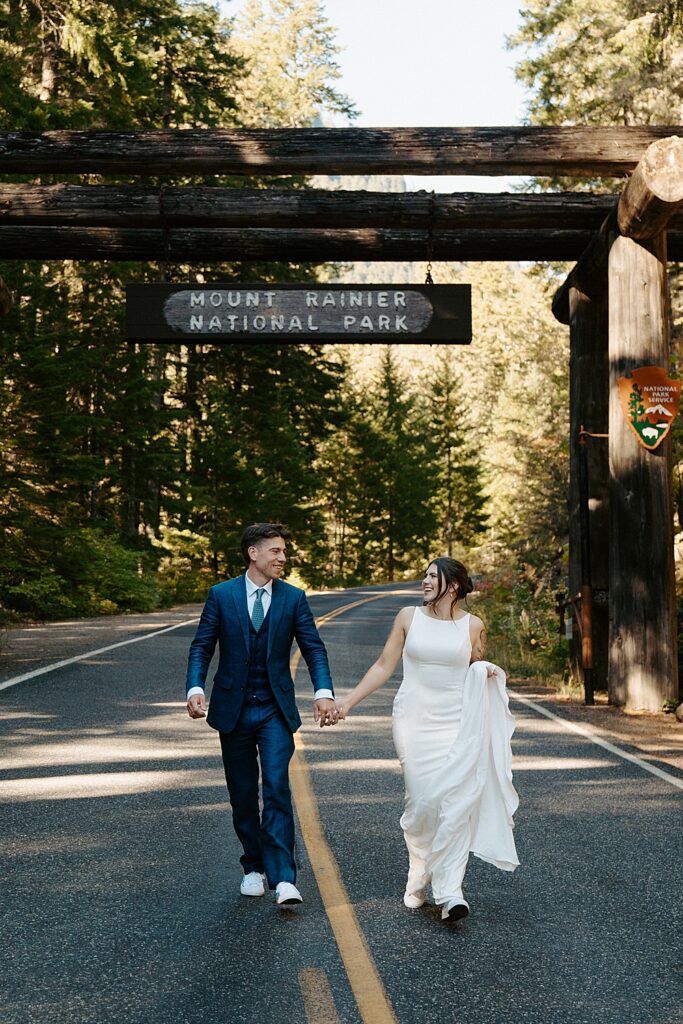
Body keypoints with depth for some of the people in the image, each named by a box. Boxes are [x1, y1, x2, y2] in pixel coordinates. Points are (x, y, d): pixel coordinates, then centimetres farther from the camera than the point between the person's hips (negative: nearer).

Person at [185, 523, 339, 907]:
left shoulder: (293, 598, 1)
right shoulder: (221, 595, 0)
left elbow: (314, 648, -1)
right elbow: (202, 646, 0)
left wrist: (324, 692, -17)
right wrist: (195, 688, -17)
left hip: (275, 711, -1)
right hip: (233, 709, 1)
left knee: (277, 789, -13)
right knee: (243, 795, 10)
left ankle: (283, 879, -15)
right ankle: (254, 868, 26)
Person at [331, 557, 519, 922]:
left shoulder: (473, 625, 5)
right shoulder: (408, 617, 4)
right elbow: (383, 666, 7)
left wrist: (487, 673, -5)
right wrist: (348, 701, 2)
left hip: (458, 725, 0)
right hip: (414, 721, 0)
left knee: (456, 802, -11)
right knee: (421, 801, -4)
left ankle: (449, 892, -12)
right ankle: (418, 880, 16)